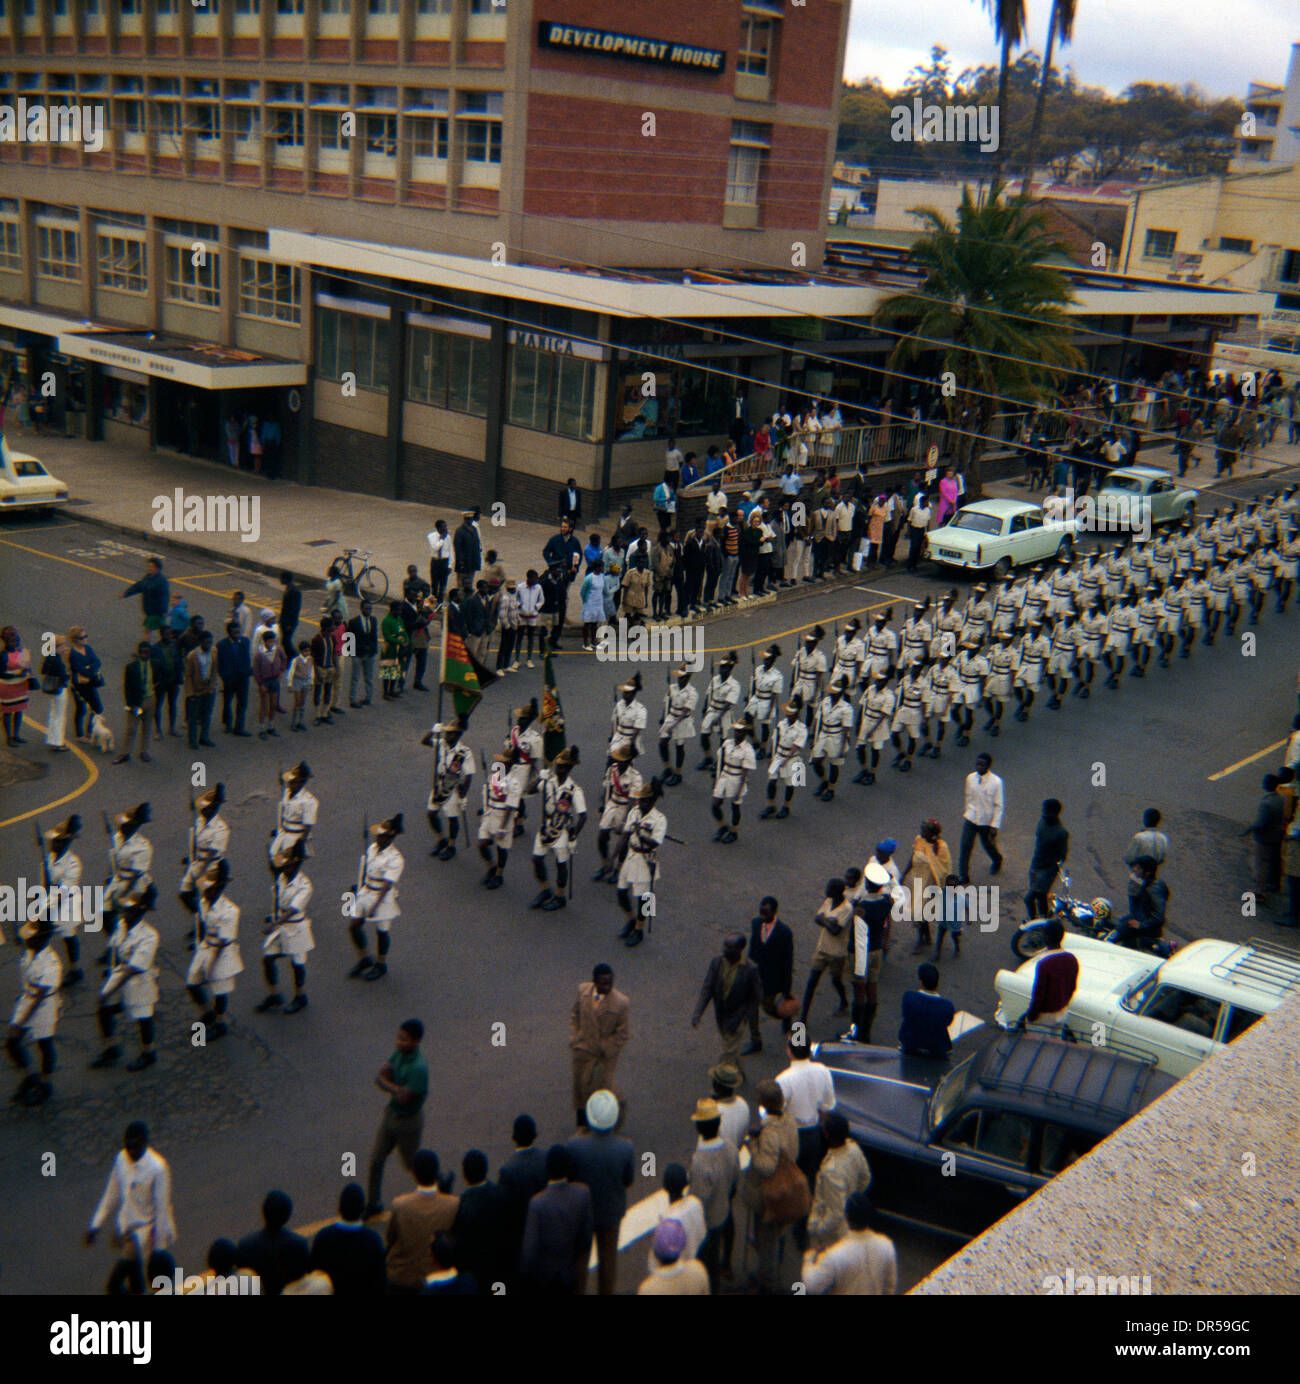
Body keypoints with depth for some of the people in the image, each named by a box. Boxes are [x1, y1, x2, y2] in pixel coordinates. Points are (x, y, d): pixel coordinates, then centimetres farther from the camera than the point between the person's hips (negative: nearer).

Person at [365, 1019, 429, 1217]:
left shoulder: (418, 1068, -32)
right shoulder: (399, 1053, -7)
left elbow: (403, 1098, -33)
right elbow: (379, 1078, -3)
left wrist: (386, 1083, -16)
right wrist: (395, 1087, -24)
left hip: (408, 1121, -7)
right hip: (390, 1114, 7)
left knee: (411, 1163, 15)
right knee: (376, 1160, 11)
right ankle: (373, 1204, 29)